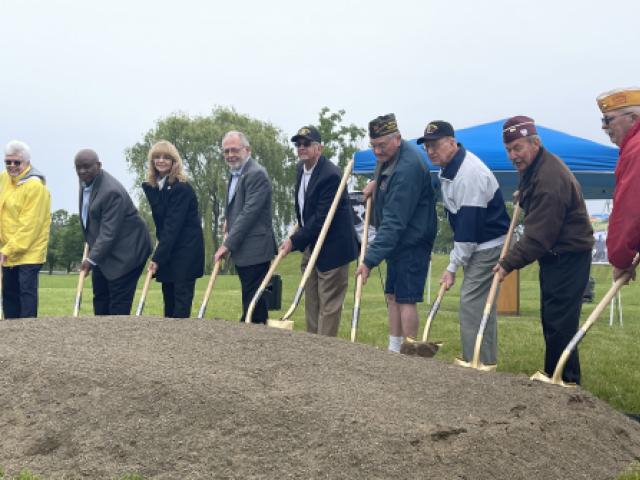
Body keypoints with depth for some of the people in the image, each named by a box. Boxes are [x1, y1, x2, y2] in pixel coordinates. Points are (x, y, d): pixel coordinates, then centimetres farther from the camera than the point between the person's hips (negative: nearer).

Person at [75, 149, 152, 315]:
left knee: (119, 301, -6)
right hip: (103, 250, 10)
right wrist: (90, 248, 18)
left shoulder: (111, 191, -26)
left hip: (125, 251, -10)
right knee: (100, 298, 14)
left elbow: (109, 232, -26)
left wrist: (92, 259, -24)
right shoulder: (85, 181, 4)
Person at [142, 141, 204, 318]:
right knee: (168, 299, 9)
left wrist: (157, 257, -23)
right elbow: (161, 223, 12)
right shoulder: (151, 187, 5)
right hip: (167, 250, 7)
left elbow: (173, 225, -21)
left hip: (186, 250, -7)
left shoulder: (182, 188, -17)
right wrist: (158, 255, 4)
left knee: (182, 298, -7)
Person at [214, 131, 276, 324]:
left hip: (254, 251, -10)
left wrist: (228, 245, -17)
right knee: (254, 301, 15)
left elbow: (249, 213, -20)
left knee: (252, 302, -7)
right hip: (242, 251, 10)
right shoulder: (235, 173, 17)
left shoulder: (256, 174, -15)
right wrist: (228, 220, 8)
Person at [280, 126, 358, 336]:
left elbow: (321, 219, -25)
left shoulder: (330, 175, -23)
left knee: (329, 303, -3)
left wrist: (294, 241, -20)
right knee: (311, 301, 16)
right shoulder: (301, 168, 6)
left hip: (332, 247, -10)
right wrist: (299, 239, 16)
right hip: (310, 245, 10)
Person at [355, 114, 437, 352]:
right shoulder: (388, 157, 3)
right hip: (398, 240, 10)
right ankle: (394, 350, 21)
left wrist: (370, 260, -32)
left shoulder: (407, 168, -27)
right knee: (392, 296, 13)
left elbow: (394, 222, -31)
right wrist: (377, 182, 8)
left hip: (412, 242, -10)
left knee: (405, 298, -8)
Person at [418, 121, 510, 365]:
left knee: (472, 303, -12)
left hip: (488, 246, -10)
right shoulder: (448, 166, 8)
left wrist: (453, 266, -19)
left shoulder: (470, 173, -24)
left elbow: (469, 224, -24)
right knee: (482, 304, 14)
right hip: (478, 244, 10)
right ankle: (486, 362, 21)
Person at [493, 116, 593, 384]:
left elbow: (538, 235, -26)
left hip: (568, 258, -11)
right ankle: (553, 377, 26)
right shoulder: (533, 168, 10)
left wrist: (509, 263, -24)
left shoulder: (549, 178, -24)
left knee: (559, 323, -11)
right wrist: (524, 196, 13)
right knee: (550, 319, 16)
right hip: (554, 255, 11)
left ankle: (566, 383, -5)